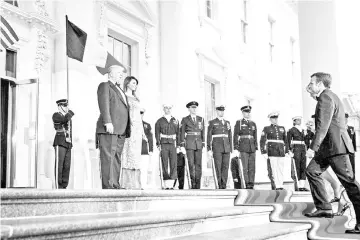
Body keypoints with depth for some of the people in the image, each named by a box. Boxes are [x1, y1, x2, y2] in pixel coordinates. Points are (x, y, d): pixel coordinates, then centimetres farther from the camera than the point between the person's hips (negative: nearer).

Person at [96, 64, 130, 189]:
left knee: (117, 159, 5)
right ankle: (108, 186, -13)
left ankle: (115, 185, 5)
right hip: (109, 129, -8)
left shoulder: (120, 90, 29)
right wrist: (108, 122, -21)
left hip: (121, 131, 8)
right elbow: (104, 104, -9)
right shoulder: (104, 86, 5)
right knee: (108, 157, -11)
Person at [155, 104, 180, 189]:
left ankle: (171, 185, -3)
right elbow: (157, 134, 2)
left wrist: (178, 145, 4)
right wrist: (158, 145, -9)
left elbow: (177, 134, 12)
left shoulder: (175, 121, 13)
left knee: (174, 164, -7)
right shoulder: (159, 121, 7)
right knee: (165, 165, -4)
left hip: (173, 144, 2)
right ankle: (166, 185, -1)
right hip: (163, 144, -2)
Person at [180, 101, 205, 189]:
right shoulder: (185, 120, 2)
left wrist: (203, 145, 6)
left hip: (199, 144, 3)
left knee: (198, 165, 0)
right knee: (191, 165, -5)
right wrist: (182, 146, -7)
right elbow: (182, 133, 0)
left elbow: (203, 132, 12)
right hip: (189, 144, -3)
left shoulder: (201, 119, 12)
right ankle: (192, 184, 2)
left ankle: (198, 185, 3)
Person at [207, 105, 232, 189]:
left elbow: (229, 136, 15)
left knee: (226, 166, -2)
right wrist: (209, 148, -7)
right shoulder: (212, 122, 3)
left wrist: (231, 148, 10)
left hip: (226, 147, 3)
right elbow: (209, 136, 0)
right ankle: (219, 184, 2)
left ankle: (224, 184, 3)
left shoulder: (227, 122, 15)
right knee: (218, 166, -6)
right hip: (217, 147, -3)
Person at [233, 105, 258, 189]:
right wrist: (236, 148, -8)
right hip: (243, 148, -4)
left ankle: (251, 185, 3)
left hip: (252, 148, 4)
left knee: (252, 167, 0)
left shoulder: (253, 124, 15)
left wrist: (256, 149, 10)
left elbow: (255, 137, 16)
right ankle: (247, 185, -5)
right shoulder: (238, 123, 3)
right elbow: (235, 136, -1)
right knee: (245, 167, -7)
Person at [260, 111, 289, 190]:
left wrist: (287, 151, 15)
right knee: (273, 170, -8)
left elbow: (285, 141, 22)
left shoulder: (282, 128, 18)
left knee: (281, 170, 2)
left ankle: (281, 186, 8)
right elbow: (262, 141, 1)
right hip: (271, 153, -4)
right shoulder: (266, 129, 7)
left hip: (281, 152, 4)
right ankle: (275, 187, -5)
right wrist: (264, 152, -7)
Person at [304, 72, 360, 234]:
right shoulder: (329, 96, 20)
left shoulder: (325, 98, -13)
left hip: (336, 146, -11)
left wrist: (313, 147, -25)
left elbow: (323, 126, -23)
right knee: (312, 171, 12)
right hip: (328, 147, 11)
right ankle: (324, 208, 14)